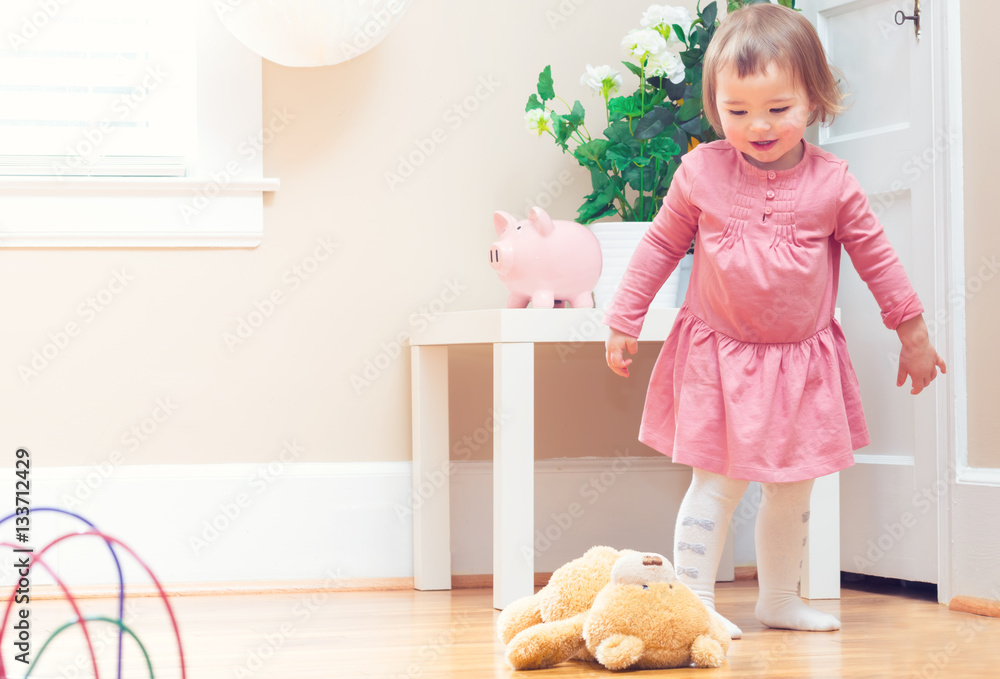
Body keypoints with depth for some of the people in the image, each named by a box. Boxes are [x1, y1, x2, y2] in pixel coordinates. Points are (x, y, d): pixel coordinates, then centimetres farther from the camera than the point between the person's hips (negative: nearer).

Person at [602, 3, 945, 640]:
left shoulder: (831, 182, -7)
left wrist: (913, 332, 10)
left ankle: (780, 597, 28)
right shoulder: (701, 172, -9)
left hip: (802, 361, 2)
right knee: (718, 482, -5)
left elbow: (876, 254, 4)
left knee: (793, 489, 13)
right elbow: (661, 245, 3)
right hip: (719, 357, -2)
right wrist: (624, 320, 6)